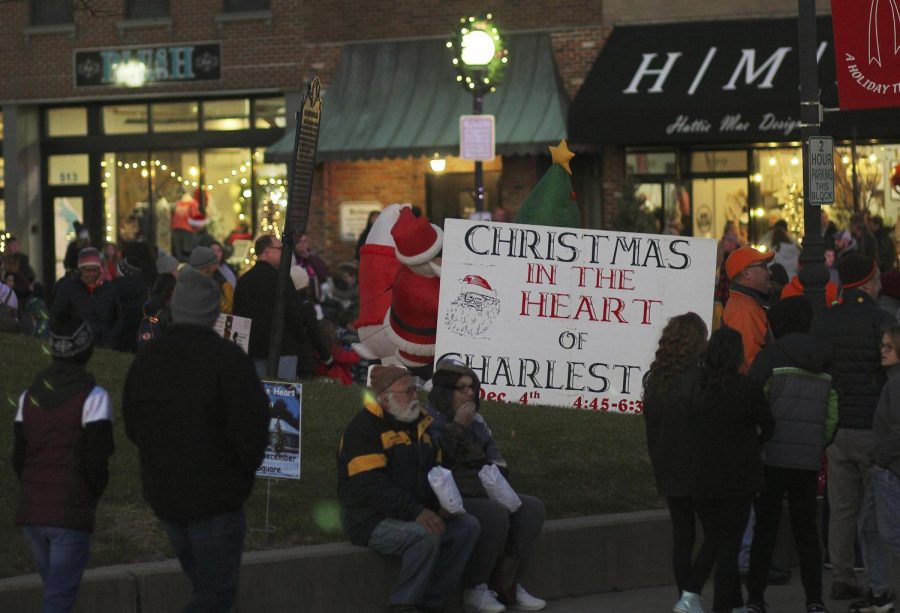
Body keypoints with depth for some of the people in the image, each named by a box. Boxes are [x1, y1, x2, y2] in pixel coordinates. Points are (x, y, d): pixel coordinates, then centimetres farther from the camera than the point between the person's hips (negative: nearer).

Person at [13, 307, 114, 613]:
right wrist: (92, 498, 5)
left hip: (31, 511, 6)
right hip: (72, 515, -5)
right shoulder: (93, 398, -10)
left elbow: (18, 459, 8)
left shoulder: (29, 396, 8)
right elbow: (96, 462, -13)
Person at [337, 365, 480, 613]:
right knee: (426, 535, -32)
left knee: (467, 526, -7)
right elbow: (370, 486, -23)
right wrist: (415, 512, -29)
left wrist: (443, 504, -1)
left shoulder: (419, 424, 14)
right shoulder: (365, 428, -13)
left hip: (412, 515, 9)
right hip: (371, 520, -9)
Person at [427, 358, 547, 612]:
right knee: (496, 515, -33)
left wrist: (496, 466, 5)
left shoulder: (476, 420, 19)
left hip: (480, 492, 9)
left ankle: (507, 584, -9)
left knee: (532, 507, -9)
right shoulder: (429, 420, -6)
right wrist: (458, 427, -17)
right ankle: (474, 589, -17)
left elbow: (491, 448, 27)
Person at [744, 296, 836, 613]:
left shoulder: (771, 355, -5)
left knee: (765, 527, 0)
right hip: (808, 459, 4)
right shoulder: (824, 361, 11)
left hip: (771, 456, -4)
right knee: (806, 527, 11)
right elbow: (832, 417, 13)